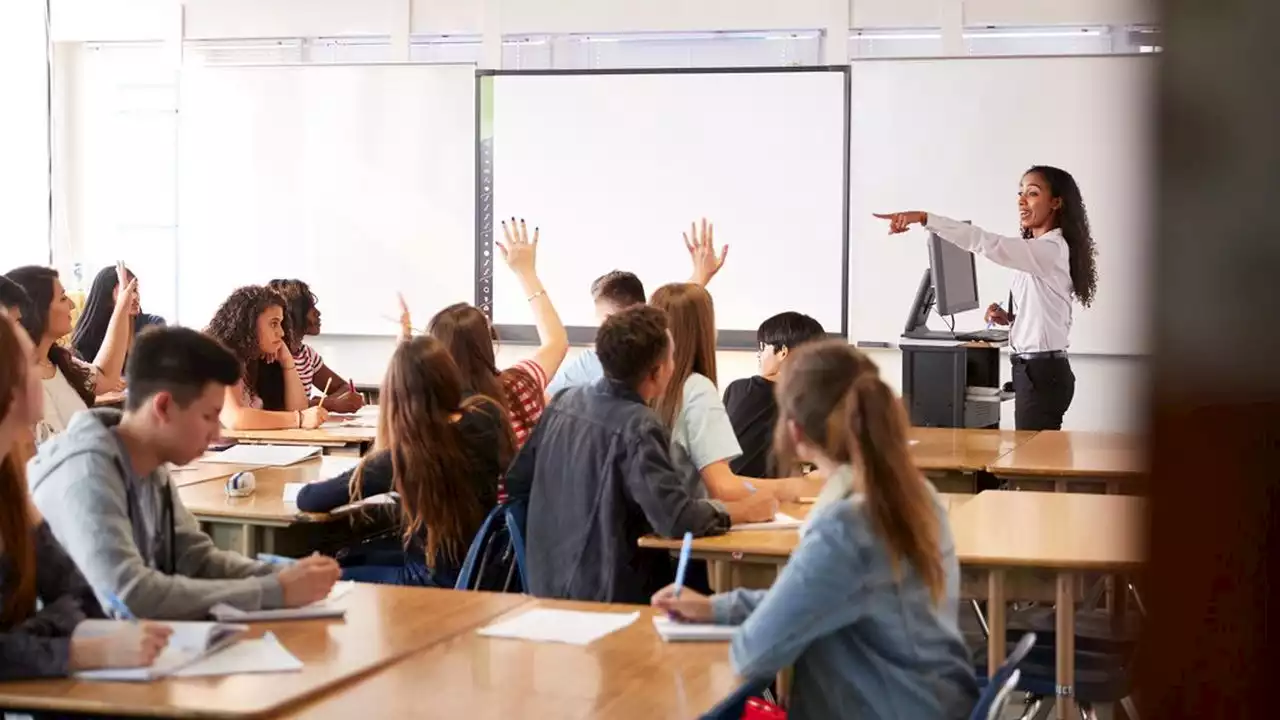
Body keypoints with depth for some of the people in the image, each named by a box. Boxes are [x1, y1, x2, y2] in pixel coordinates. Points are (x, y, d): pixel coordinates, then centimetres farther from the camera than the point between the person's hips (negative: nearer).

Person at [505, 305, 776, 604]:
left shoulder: (566, 402, 3)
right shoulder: (639, 427, -20)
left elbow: (516, 484, 14)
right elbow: (677, 520, -27)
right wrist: (743, 511, -11)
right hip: (610, 600, -8)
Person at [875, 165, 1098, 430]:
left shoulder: (1050, 249, -16)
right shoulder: (1037, 251, 15)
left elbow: (986, 242, -29)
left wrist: (924, 218, -37)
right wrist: (1009, 318, 6)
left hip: (1042, 373, -10)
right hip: (1035, 369, 10)